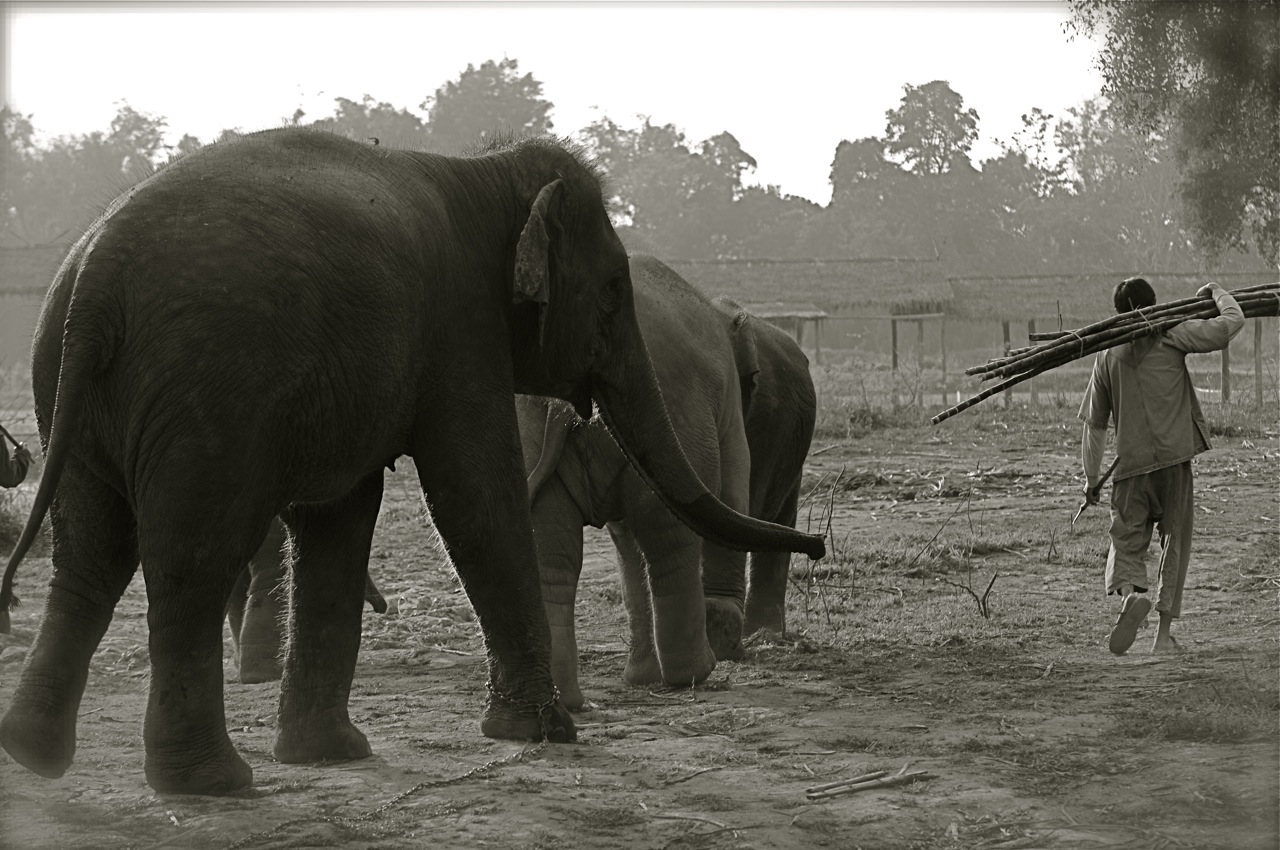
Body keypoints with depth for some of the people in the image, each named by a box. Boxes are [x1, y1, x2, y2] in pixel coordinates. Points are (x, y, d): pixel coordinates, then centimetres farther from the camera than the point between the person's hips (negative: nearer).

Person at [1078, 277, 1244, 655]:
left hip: (1131, 465, 2)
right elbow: (1232, 323, -5)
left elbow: (1094, 424, 15)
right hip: (1175, 457, -2)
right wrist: (1217, 293, 15)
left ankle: (1129, 592, -26)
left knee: (1126, 542, 7)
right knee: (1175, 542, 9)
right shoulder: (1171, 336, 0)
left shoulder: (1107, 356, 11)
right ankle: (1164, 633, 6)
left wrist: (1091, 478, 24)